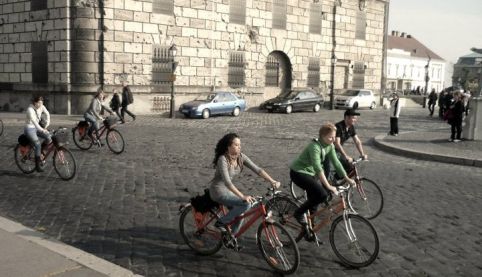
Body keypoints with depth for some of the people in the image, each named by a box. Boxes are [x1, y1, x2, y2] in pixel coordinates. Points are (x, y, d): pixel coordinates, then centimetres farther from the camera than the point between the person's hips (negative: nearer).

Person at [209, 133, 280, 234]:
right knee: (246, 204, -22)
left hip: (228, 189, 8)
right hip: (218, 191, -8)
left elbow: (257, 169, -9)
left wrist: (273, 181, -21)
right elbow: (227, 182, -34)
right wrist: (243, 196, -43)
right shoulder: (223, 159, -25)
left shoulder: (240, 157, -4)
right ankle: (221, 222, -7)